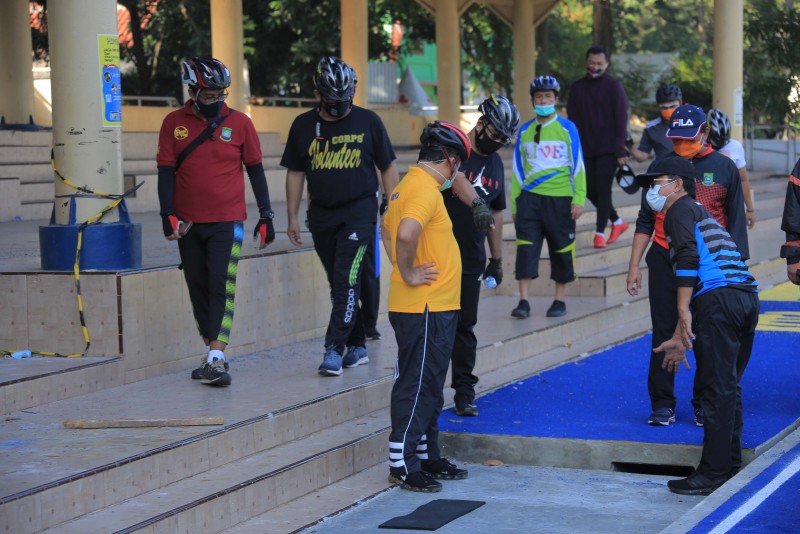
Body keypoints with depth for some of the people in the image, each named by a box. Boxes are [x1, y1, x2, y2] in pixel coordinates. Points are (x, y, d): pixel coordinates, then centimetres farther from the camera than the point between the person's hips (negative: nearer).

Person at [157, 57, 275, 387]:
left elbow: (255, 170, 7)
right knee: (198, 290, 9)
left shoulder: (239, 123, 0)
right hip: (189, 222, 3)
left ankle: (216, 358, -17)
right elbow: (166, 170, 3)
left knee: (222, 286, -13)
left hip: (227, 220, -2)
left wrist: (266, 216, 6)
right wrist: (168, 213, -8)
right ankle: (214, 353, 21)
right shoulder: (174, 123, 3)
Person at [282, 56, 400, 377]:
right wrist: (292, 216, 6)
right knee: (338, 284, 9)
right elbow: (295, 173, 9)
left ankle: (334, 348, -12)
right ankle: (357, 347, 20)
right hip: (321, 214, 4)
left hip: (359, 211, -4)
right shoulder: (303, 126, 3)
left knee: (347, 281, -13)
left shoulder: (368, 122, -3)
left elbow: (388, 167, 3)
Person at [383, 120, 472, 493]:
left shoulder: (408, 185, 14)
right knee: (417, 385, -5)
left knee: (428, 387, 17)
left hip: (432, 308, 10)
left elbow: (388, 229, 29)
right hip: (425, 309, -10)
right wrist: (407, 273, -21)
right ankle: (402, 464, 1)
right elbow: (405, 233, -36)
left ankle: (426, 457, 25)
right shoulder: (425, 190, -18)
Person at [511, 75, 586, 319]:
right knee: (526, 247, -6)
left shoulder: (566, 128, 1)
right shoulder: (524, 131, 9)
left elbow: (577, 165, 0)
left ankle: (559, 300, 16)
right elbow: (518, 168, 13)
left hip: (559, 198, -2)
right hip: (529, 197, 2)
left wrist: (579, 199, -6)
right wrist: (515, 203, 11)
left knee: (562, 249, 4)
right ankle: (523, 301, -4)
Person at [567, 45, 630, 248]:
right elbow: (572, 120, 10)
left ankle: (600, 232, -1)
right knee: (590, 190, 6)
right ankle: (617, 222, 25)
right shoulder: (577, 88, 8)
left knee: (603, 189, -7)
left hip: (608, 150, -5)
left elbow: (621, 119, -8)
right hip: (586, 150, 5)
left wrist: (620, 150, -13)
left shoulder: (613, 86, -4)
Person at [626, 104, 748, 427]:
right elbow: (646, 219, 11)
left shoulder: (724, 168, 2)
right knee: (664, 333, 2)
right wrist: (634, 264, 6)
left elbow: (736, 222, 4)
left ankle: (704, 405, 14)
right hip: (665, 261, 1)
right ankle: (662, 404, 10)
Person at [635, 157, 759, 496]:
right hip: (748, 297, 9)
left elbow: (688, 258, -11)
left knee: (716, 389, -7)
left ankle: (713, 475, -5)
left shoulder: (680, 209, 7)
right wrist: (680, 338, 36)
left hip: (718, 298, -9)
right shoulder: (703, 215, 33)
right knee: (729, 386, 15)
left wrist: (683, 311, -14)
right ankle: (730, 467, 19)